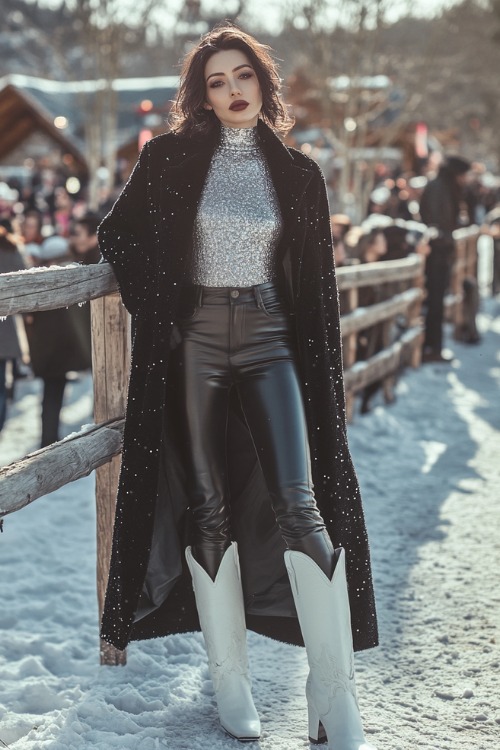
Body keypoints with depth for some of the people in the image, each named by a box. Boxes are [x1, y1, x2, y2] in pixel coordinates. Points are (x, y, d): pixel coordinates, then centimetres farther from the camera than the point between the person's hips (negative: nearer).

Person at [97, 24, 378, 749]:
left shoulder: (296, 173, 7)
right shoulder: (172, 158, 3)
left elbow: (315, 281, 10)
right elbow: (119, 232, 12)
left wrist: (321, 372, 7)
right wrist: (154, 299, 1)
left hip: (269, 341, 0)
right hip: (194, 338, 0)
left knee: (300, 503, -13)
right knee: (207, 507, 1)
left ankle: (335, 691, -11)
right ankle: (229, 677, 11)